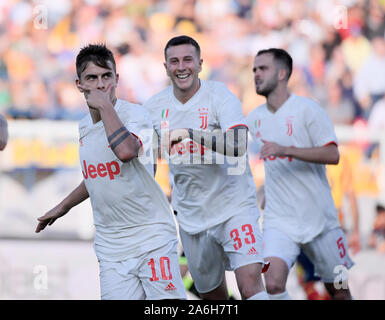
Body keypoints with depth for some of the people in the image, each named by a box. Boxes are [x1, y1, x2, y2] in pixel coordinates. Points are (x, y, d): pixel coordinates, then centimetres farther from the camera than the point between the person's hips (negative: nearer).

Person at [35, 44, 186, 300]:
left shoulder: (135, 114, -11)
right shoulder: (85, 127, 9)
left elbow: (126, 151, -35)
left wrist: (105, 105, -25)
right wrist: (64, 206, 36)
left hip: (153, 238, -5)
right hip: (111, 247, 5)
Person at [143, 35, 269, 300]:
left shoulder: (219, 95, -12)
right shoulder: (155, 106, 2)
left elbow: (238, 145, -28)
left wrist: (190, 134, -33)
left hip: (233, 206, -5)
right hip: (191, 215, 5)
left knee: (250, 283, -23)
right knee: (211, 293, 13)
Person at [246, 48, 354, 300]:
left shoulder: (306, 109, -8)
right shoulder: (254, 118, 8)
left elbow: (332, 155, -20)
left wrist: (284, 149, -27)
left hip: (319, 218, -3)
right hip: (278, 221, 3)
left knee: (339, 290, 7)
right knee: (273, 285, -20)